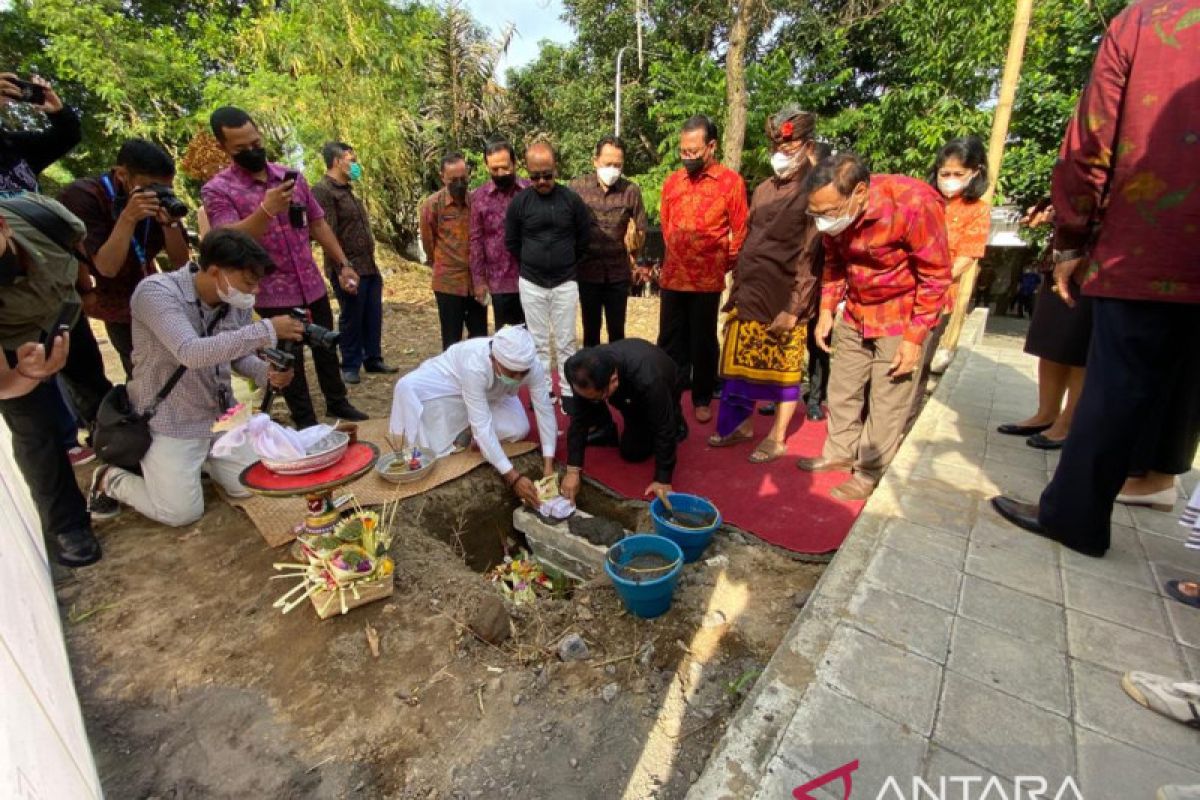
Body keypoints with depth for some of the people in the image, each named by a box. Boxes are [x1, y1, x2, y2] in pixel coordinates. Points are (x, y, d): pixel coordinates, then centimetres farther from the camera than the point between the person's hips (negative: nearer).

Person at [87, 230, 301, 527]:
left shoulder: (238, 302, -5)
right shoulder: (156, 292, -23)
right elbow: (191, 353, -38)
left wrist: (266, 373, -15)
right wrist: (267, 331, -42)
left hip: (221, 416, 6)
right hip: (169, 422, -5)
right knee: (182, 512, -5)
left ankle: (200, 462, 30)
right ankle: (111, 479, 23)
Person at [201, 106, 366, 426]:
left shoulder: (292, 177, 6)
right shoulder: (217, 190, -9)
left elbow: (318, 223, 11)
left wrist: (343, 264, 3)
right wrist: (266, 210, -36)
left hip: (313, 286, 4)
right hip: (274, 295, -4)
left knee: (326, 349, 17)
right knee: (290, 361, 8)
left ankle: (337, 402, 35)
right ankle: (306, 423, 22)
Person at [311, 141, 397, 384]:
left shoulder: (348, 188, 18)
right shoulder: (323, 190, -11)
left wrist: (372, 262, 17)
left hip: (369, 265, 8)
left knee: (373, 316, 12)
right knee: (351, 319, 2)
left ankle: (373, 360, 24)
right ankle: (350, 366, 15)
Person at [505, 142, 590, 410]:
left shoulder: (571, 199, -4)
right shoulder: (519, 202, -3)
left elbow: (584, 238, 7)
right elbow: (511, 242, 7)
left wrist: (567, 264, 12)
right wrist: (531, 265, 12)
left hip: (565, 283, -1)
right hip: (531, 284, 1)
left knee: (566, 342, 5)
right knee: (538, 342, 9)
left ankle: (568, 391, 16)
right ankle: (543, 389, 22)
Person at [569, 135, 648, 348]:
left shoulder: (631, 190, -3)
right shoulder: (578, 186, -4)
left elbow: (641, 230, 4)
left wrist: (635, 237, -12)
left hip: (619, 272, 0)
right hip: (587, 270, 0)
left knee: (617, 330, 9)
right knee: (591, 328, 12)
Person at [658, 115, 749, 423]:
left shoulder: (731, 181, -4)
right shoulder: (672, 181, 7)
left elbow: (740, 232, 1)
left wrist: (724, 264, 8)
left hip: (707, 279, -3)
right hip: (672, 276, 3)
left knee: (703, 342, 7)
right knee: (670, 341, 9)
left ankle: (702, 399, 22)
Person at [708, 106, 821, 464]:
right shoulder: (763, 190, 13)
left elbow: (810, 259, -12)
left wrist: (794, 309, -16)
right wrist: (736, 289, 12)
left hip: (784, 300, -6)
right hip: (749, 296, 6)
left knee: (784, 369, 6)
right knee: (742, 364, 11)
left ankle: (778, 437, 21)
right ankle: (742, 424, 29)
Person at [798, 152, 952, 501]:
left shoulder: (914, 203, -28)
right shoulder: (836, 212, -12)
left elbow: (936, 276, -19)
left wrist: (914, 337, -19)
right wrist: (826, 310, -2)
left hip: (902, 315, -5)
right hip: (854, 313, 6)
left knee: (887, 402, 0)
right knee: (842, 390, 12)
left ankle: (868, 474, 14)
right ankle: (840, 453, 29)